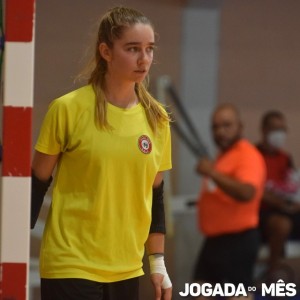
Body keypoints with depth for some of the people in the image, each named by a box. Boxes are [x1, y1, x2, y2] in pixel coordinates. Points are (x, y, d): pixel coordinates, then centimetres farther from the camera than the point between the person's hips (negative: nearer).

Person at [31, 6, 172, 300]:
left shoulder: (156, 117, 6)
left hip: (126, 272, 5)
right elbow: (37, 182, -2)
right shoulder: (68, 108, -8)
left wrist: (158, 262, 13)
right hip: (70, 269, -5)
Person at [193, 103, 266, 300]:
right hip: (215, 238, 11)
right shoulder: (224, 155, 16)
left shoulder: (248, 156, -16)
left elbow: (246, 193, -34)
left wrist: (212, 173, -33)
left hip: (238, 239, -11)